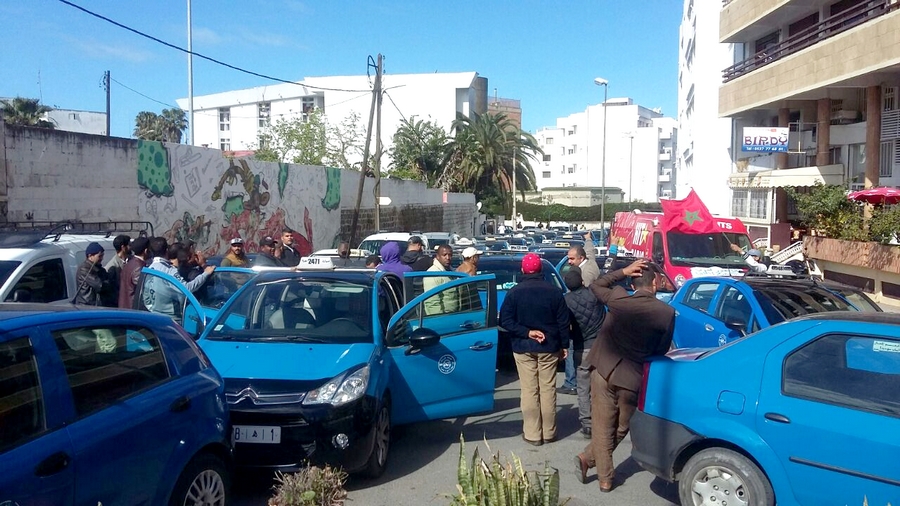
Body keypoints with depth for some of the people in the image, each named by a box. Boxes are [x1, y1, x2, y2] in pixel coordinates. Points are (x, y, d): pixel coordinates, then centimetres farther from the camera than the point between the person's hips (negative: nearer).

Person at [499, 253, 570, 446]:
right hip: (549, 348, 1)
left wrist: (526, 333, -11)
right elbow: (563, 321, -1)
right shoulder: (554, 291, -4)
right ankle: (549, 432, 16)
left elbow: (505, 320, -12)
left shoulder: (514, 292, -6)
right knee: (548, 389, 8)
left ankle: (532, 433, 7)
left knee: (529, 391, 4)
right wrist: (564, 345, 7)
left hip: (523, 348, -1)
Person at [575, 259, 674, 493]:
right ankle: (589, 458, 18)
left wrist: (623, 272, 3)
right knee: (621, 428, 19)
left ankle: (605, 478, 12)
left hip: (604, 370, 1)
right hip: (633, 377, 0)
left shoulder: (618, 300, -9)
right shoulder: (667, 312, -10)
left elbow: (596, 285, 11)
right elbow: (662, 349, 0)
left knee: (603, 427, 9)